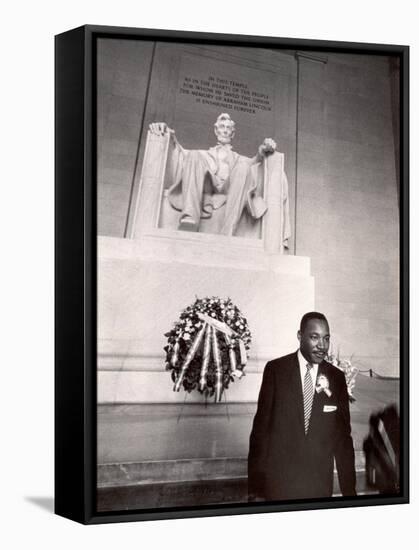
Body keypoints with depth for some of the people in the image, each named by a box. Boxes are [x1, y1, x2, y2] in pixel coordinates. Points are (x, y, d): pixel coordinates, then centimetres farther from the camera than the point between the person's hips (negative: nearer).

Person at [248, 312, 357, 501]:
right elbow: (261, 425, -6)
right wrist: (255, 487, -9)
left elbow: (343, 436, 4)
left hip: (320, 485, 2)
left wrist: (349, 490, 2)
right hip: (278, 478, -2)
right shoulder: (275, 369, -5)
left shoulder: (336, 377, 1)